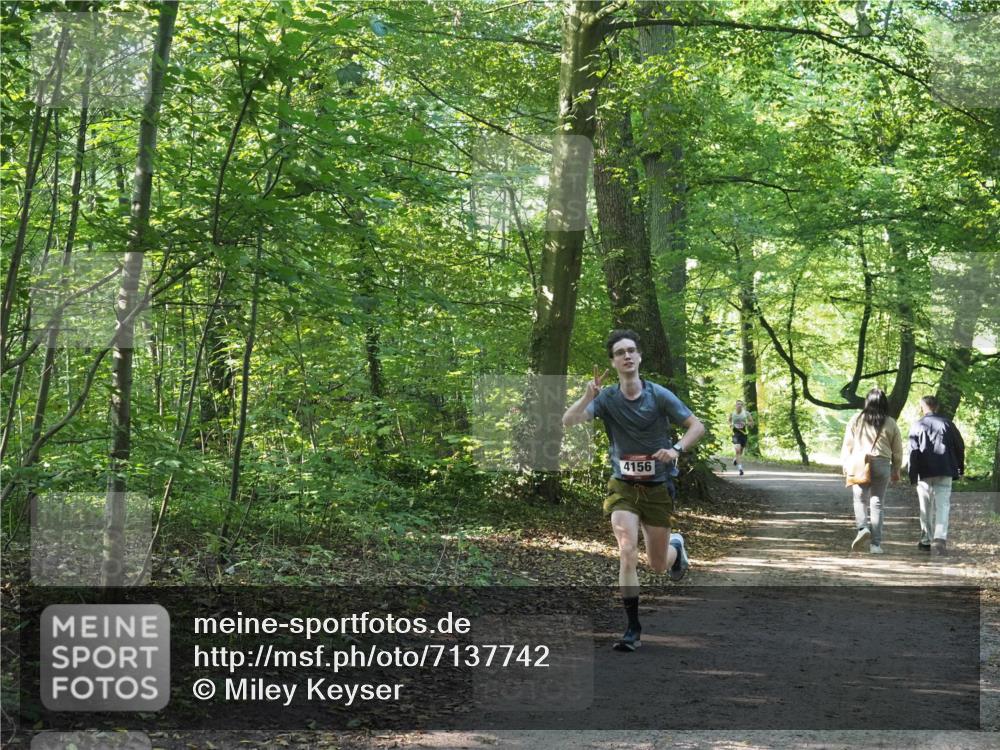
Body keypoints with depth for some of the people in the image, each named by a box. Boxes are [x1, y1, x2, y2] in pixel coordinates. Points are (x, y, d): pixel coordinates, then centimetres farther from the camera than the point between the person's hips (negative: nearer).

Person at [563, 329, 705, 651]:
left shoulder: (659, 395, -9)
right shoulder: (606, 398, -6)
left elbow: (697, 426, -2)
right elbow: (568, 421, -18)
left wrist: (676, 449, -19)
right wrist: (588, 395, -33)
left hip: (658, 488, 0)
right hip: (623, 486, 0)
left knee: (659, 565, 10)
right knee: (627, 552, -19)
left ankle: (676, 545, 48)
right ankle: (632, 628, -9)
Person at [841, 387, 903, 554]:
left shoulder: (857, 420, 0)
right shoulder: (890, 423, 2)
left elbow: (848, 444, 5)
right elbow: (897, 450, 8)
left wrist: (845, 465, 14)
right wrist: (896, 470, 18)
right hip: (882, 465, 1)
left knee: (860, 499, 9)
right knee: (877, 503, 5)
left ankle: (863, 528, -18)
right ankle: (875, 543, 3)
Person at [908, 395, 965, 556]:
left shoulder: (918, 425, 1)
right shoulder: (947, 424, 5)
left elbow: (913, 452, -3)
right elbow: (960, 446, 7)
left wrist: (912, 476, -1)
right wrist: (960, 468, 17)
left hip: (924, 472, 0)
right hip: (945, 471, 0)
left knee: (926, 508, 12)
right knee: (942, 506, -3)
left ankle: (926, 540, 17)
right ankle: (940, 539, -21)